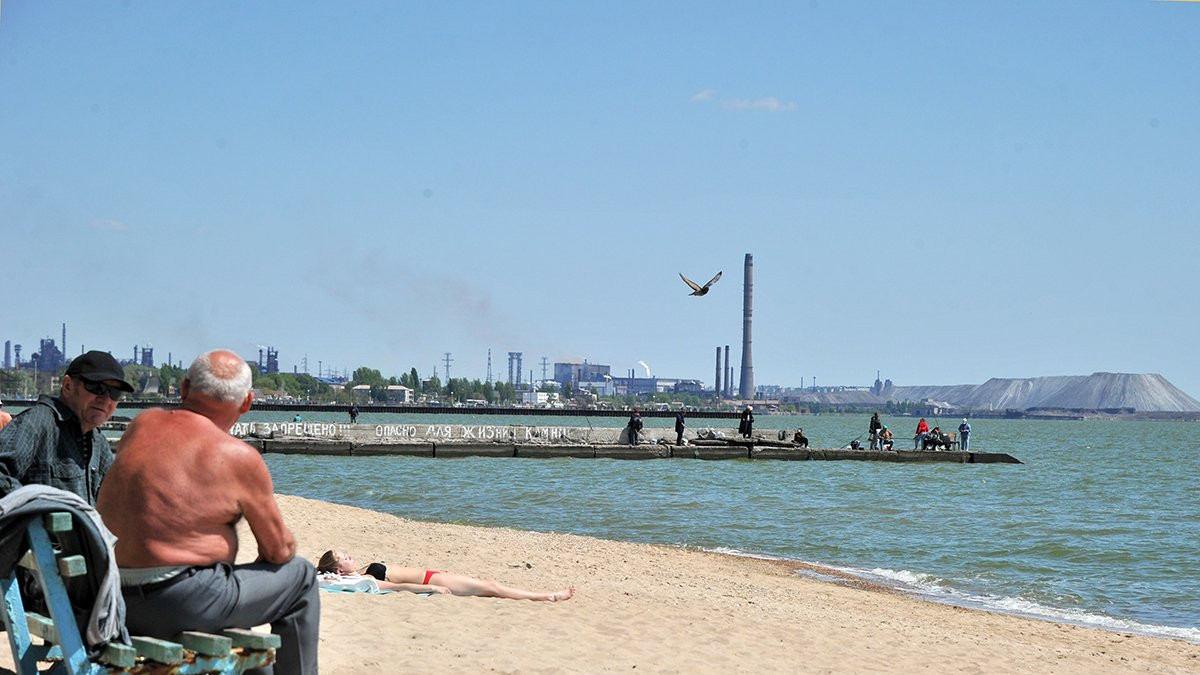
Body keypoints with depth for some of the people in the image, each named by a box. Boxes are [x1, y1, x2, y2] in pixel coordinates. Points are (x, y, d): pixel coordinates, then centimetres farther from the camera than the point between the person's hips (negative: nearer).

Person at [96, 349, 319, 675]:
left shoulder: (141, 425, 7)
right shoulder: (239, 458, -9)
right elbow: (279, 549, 2)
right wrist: (264, 560, 23)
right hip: (181, 605, -7)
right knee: (300, 575, 12)